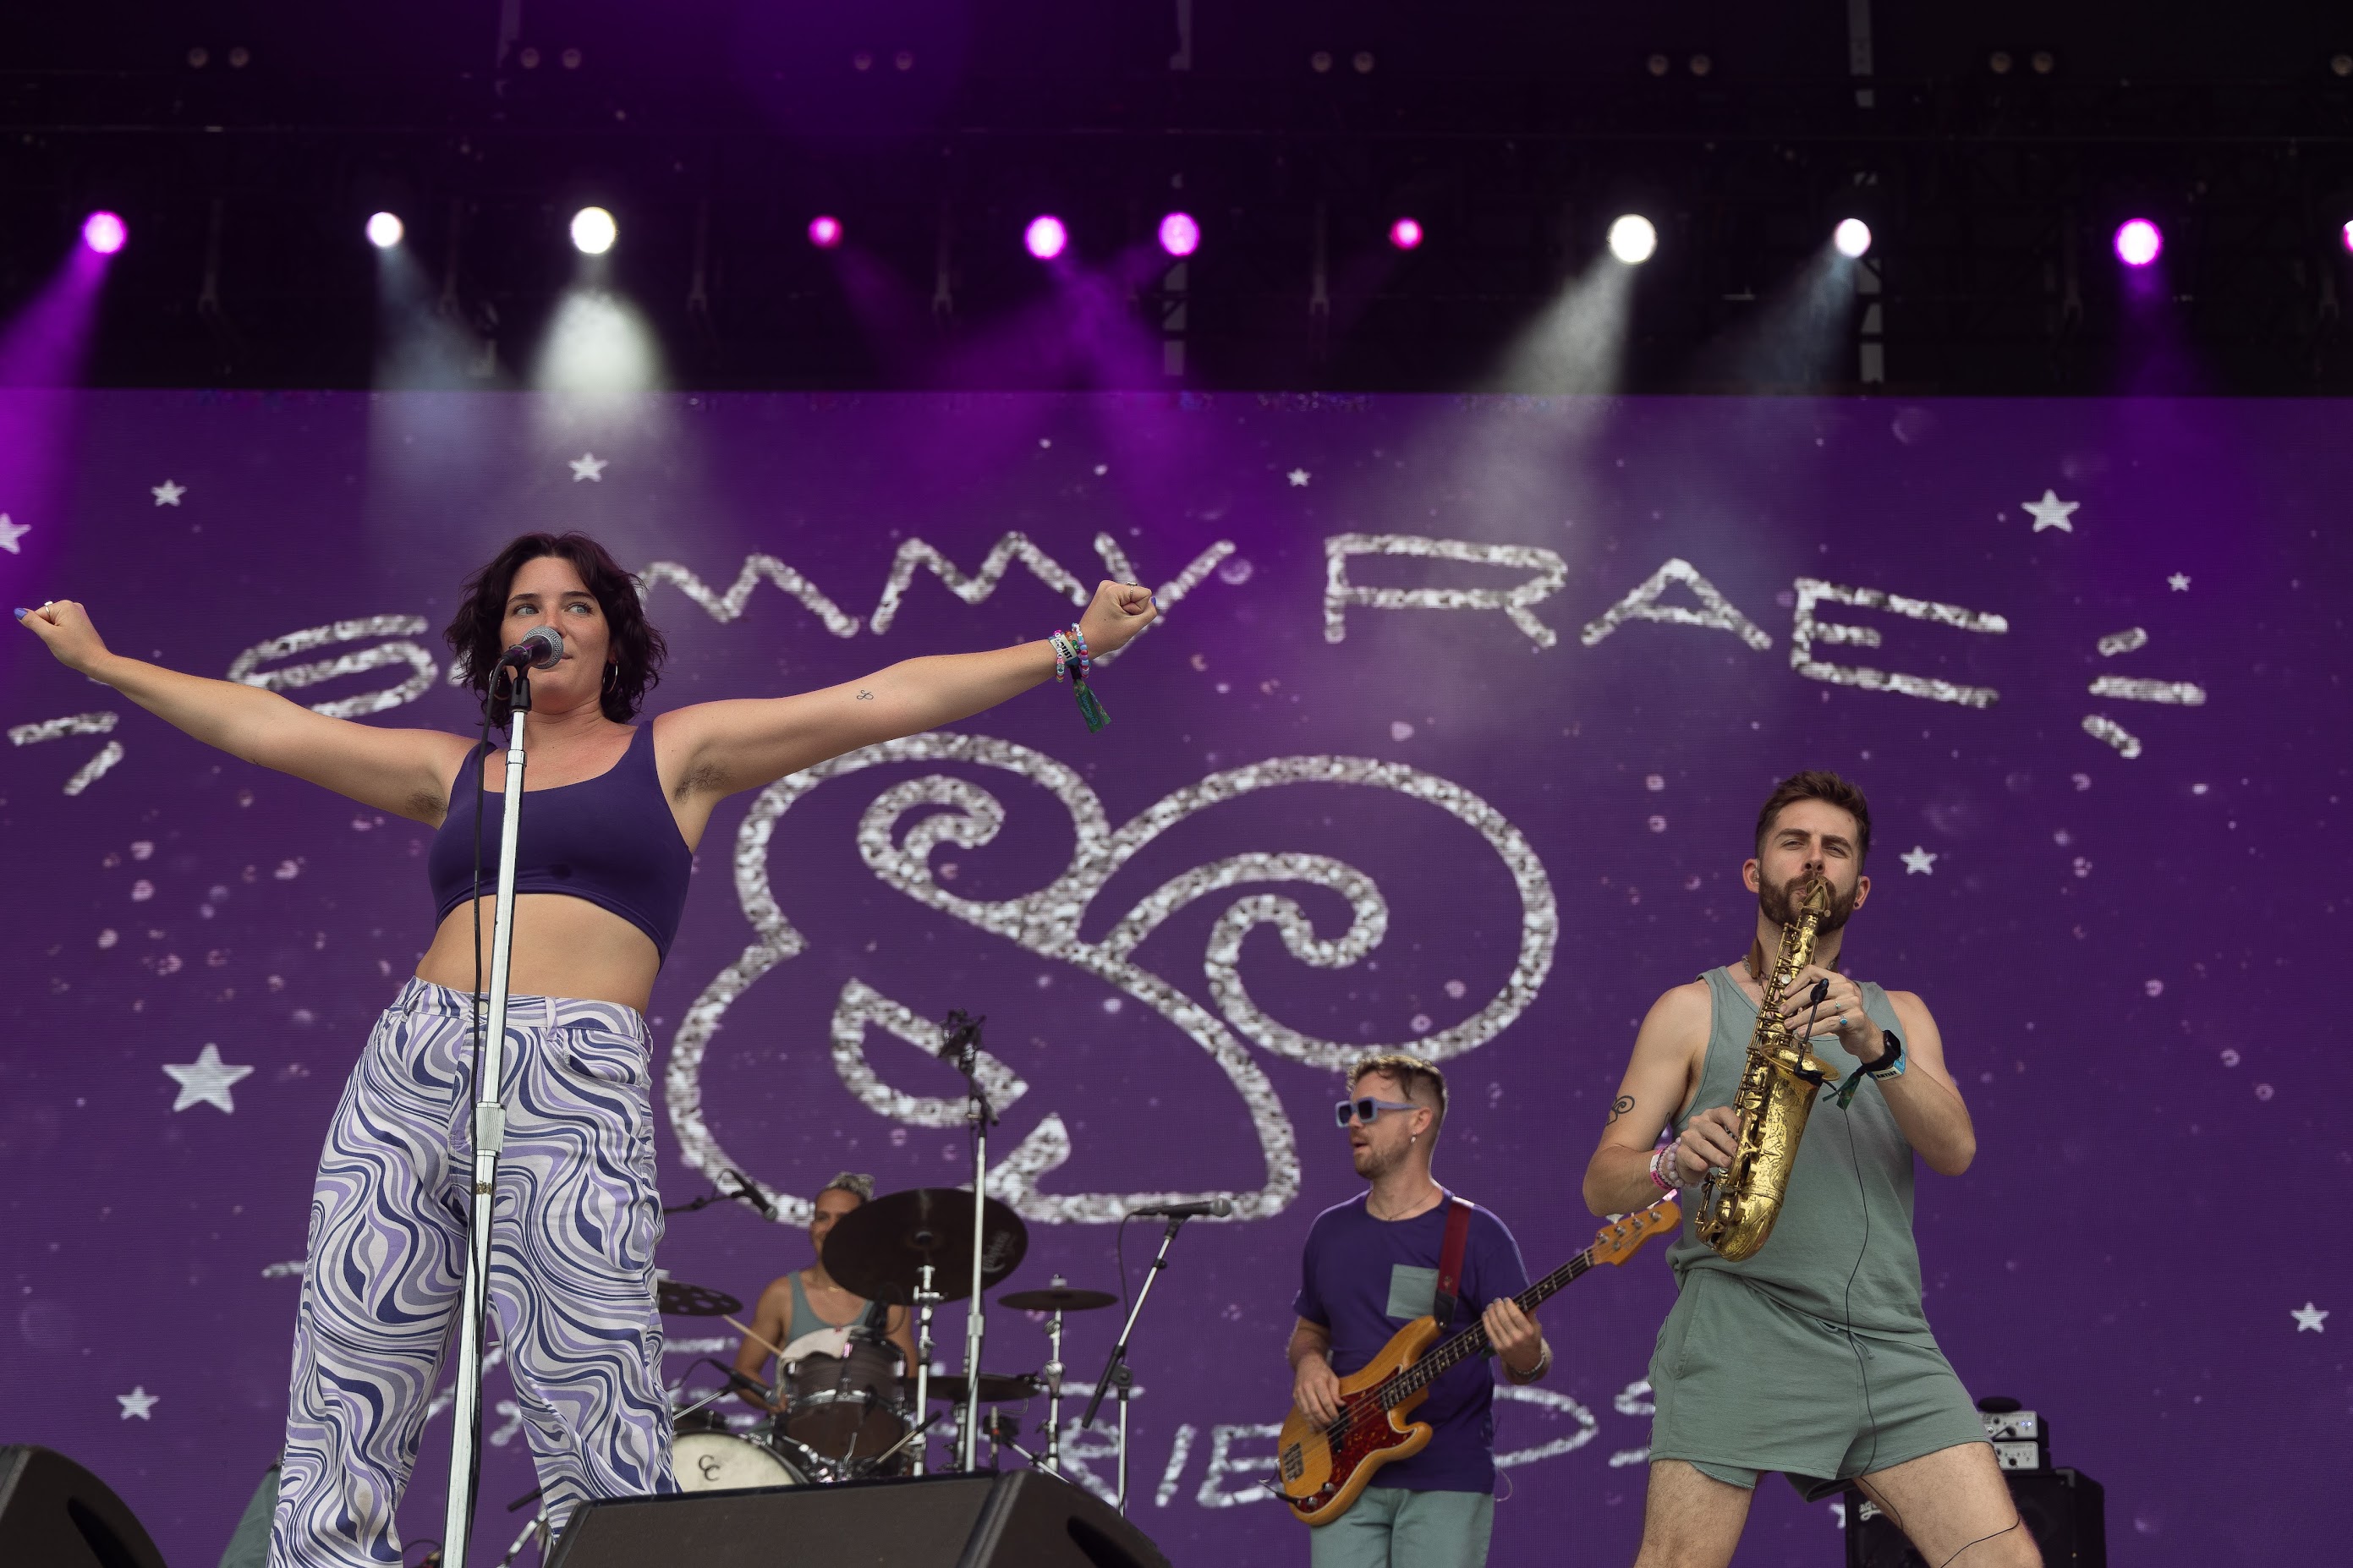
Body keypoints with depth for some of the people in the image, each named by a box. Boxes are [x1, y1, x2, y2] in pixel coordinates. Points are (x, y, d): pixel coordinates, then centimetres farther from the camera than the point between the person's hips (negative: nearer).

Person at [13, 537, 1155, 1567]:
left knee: (599, 1459, -11)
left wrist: (1067, 646, 4)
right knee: (341, 1433, -1)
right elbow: (262, 726, 25)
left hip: (576, 1096, -3)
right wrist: (102, 663, 29)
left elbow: (887, 700, 8)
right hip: (407, 1073, 4)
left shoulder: (676, 751, 13)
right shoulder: (452, 772, 21)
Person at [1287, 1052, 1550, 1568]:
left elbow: (1531, 1364, -3)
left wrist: (1525, 1354, -27)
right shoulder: (1330, 1231, 11)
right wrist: (1308, 1362, 1)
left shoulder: (1476, 1233, -3)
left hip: (1448, 1482, -3)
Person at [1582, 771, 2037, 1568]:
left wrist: (1873, 1047, -13)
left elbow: (1955, 1150, 4)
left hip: (1891, 1343, 3)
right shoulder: (1694, 1010, 13)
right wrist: (1675, 1161, -16)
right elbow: (1602, 1183, 7)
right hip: (1739, 1325, -3)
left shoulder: (1899, 1015, 23)